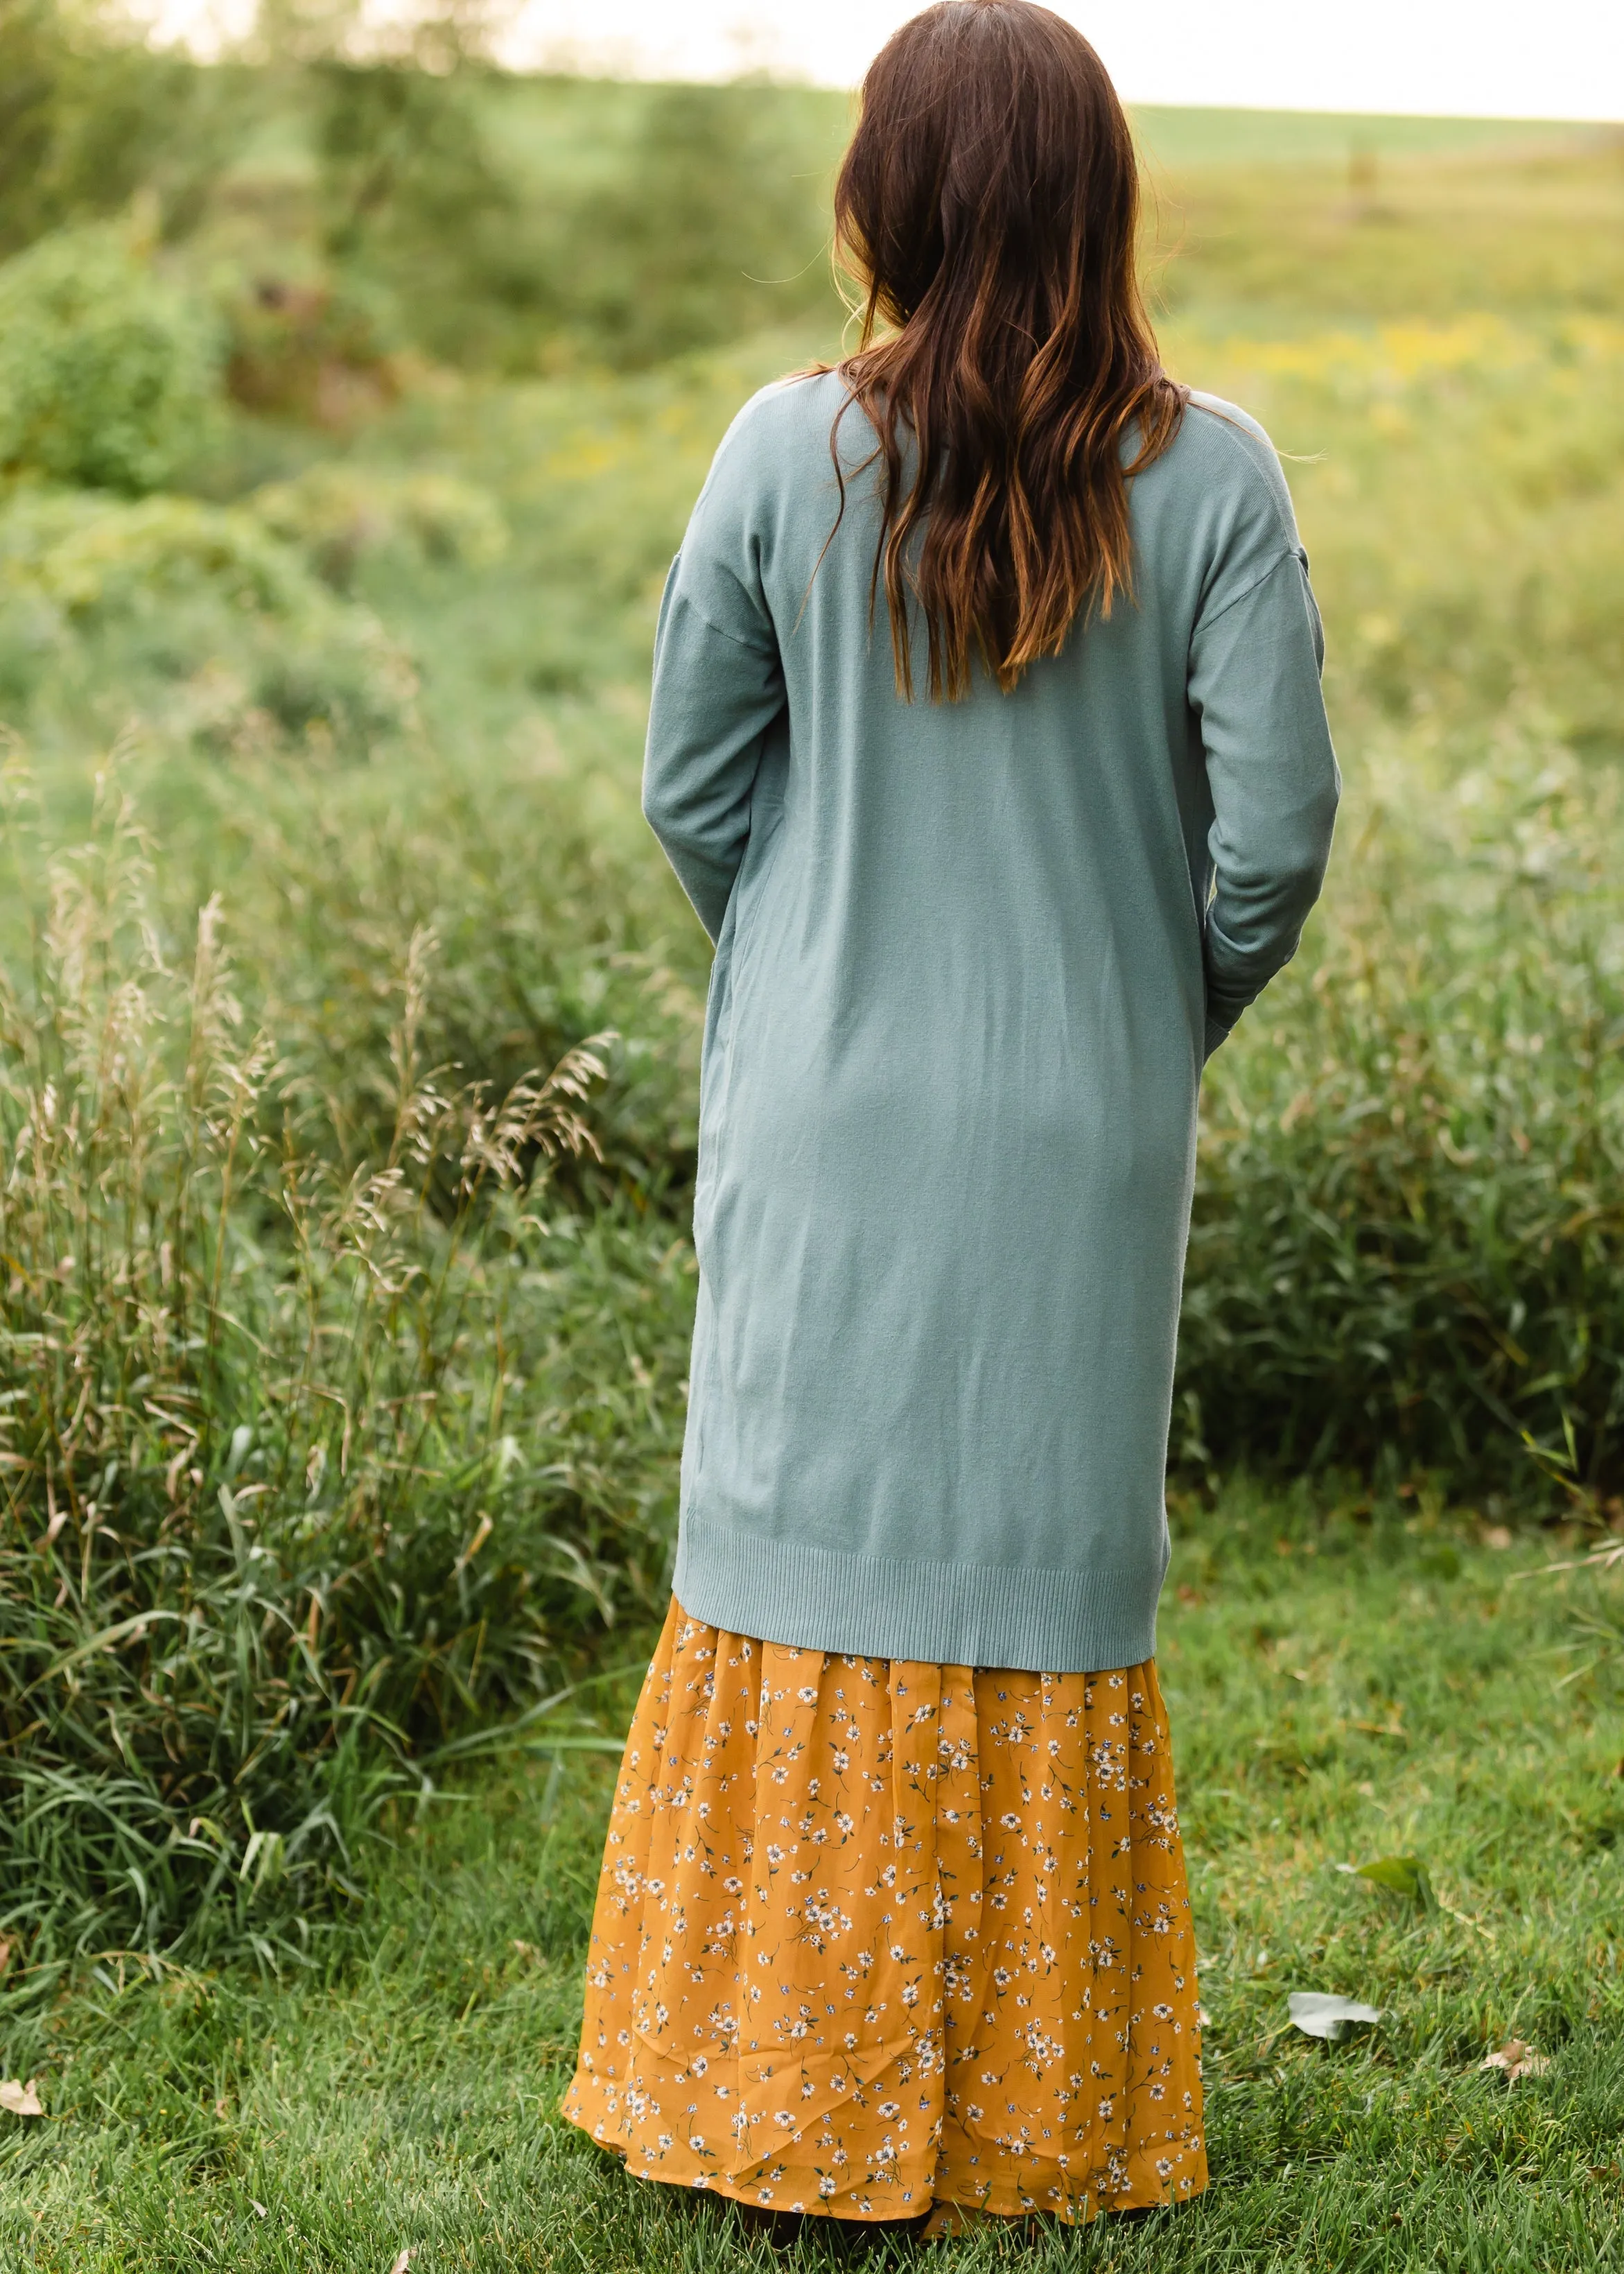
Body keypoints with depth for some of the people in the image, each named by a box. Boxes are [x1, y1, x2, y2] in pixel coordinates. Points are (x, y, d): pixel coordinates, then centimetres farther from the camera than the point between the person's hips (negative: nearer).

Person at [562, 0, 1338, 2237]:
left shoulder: (791, 452, -7)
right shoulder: (1210, 477, -9)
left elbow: (692, 784, -1)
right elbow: (1276, 827, -10)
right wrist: (1176, 1011, 9)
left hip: (829, 1128, 0)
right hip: (1084, 1139, 0)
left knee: (808, 1558, 11)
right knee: (1050, 1584, 11)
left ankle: (786, 2081, 21)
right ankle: (1032, 2104, 22)